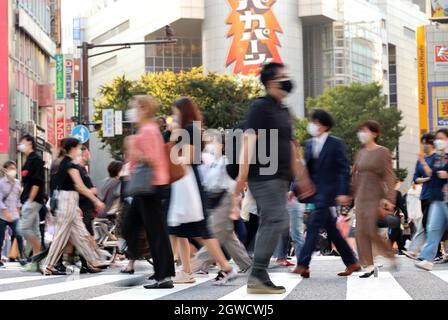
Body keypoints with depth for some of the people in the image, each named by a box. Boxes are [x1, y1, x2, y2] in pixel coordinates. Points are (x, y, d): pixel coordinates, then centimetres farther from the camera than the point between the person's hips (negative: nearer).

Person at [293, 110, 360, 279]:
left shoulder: (336, 144, -6)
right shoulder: (309, 144, 12)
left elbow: (344, 169, -9)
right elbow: (306, 170, 16)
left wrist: (343, 193, -17)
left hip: (328, 193, -7)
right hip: (316, 193, 7)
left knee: (313, 226, -13)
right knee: (331, 229, 10)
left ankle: (303, 266, -15)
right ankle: (351, 262, 20)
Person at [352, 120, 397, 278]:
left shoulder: (383, 152, -4)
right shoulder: (361, 153, 13)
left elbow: (389, 176, -9)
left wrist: (389, 198, -17)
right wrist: (354, 195, 13)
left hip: (375, 196, -6)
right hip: (361, 197, 6)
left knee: (372, 231, -13)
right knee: (361, 231, -2)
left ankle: (391, 256, 10)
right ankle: (369, 266, 3)